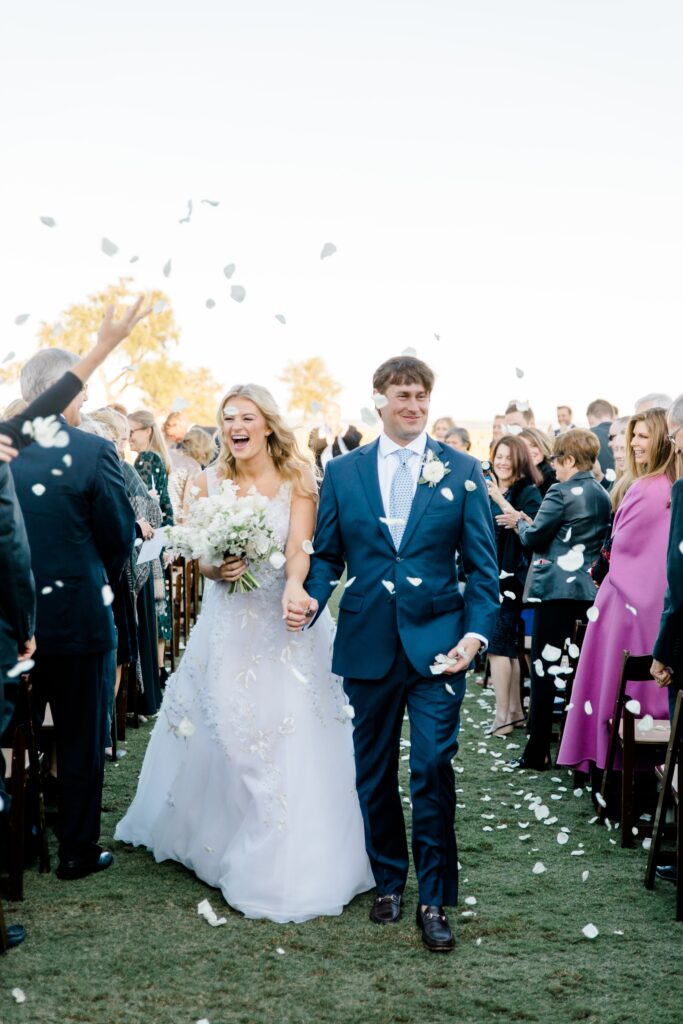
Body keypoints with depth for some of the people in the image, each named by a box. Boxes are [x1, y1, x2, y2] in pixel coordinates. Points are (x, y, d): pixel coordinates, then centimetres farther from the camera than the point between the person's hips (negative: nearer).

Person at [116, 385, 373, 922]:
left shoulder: (297, 480, -5)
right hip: (228, 623, 2)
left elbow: (300, 548, -16)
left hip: (286, 623, -2)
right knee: (219, 733, 8)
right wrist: (218, 569, -21)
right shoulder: (209, 481, 2)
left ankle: (287, 862, 8)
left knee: (290, 737, -5)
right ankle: (215, 833, 30)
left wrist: (293, 586, -38)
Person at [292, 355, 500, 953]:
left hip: (437, 644, -2)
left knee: (433, 770, -5)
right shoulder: (343, 473, 6)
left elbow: (482, 564, 1)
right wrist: (311, 599, -11)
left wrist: (476, 633, -9)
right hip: (368, 644, 2)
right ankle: (389, 880, 31)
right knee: (374, 773, 12)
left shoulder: (462, 471, 2)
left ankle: (434, 899, 9)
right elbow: (327, 556, 9)